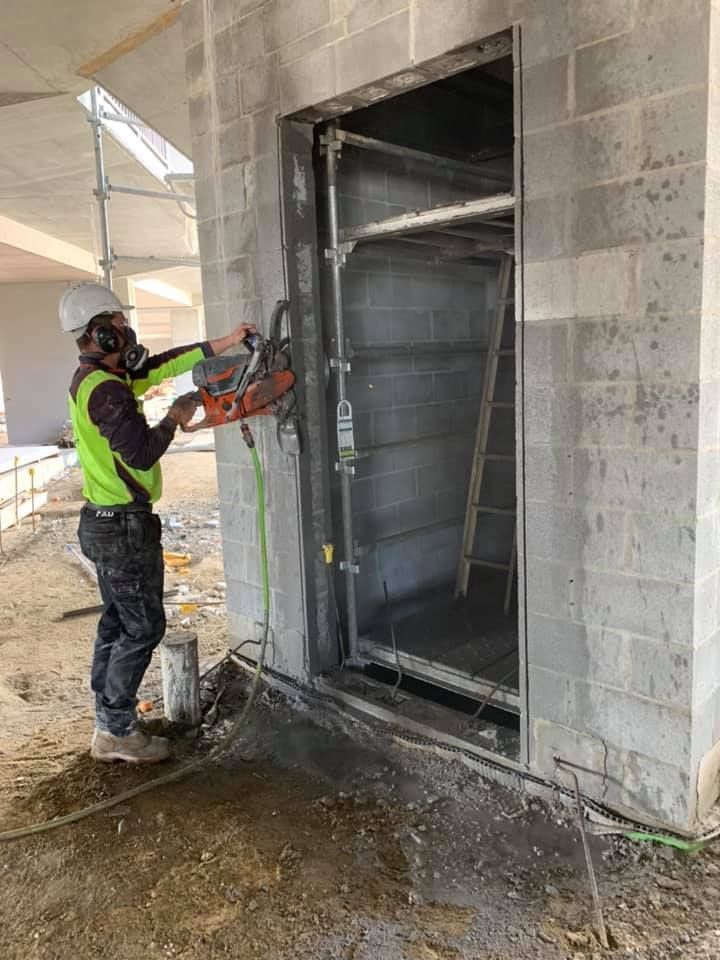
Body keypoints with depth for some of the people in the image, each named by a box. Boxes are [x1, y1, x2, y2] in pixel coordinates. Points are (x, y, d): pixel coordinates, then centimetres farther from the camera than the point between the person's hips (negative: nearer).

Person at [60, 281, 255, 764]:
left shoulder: (93, 376, 10)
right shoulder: (106, 390, -21)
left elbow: (160, 364, 12)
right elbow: (142, 453, -24)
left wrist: (226, 342, 12)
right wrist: (176, 417, -8)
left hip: (105, 524, 10)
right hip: (125, 528, -10)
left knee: (117, 622, 16)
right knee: (144, 626, 0)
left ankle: (108, 723, 26)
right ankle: (117, 731, 11)